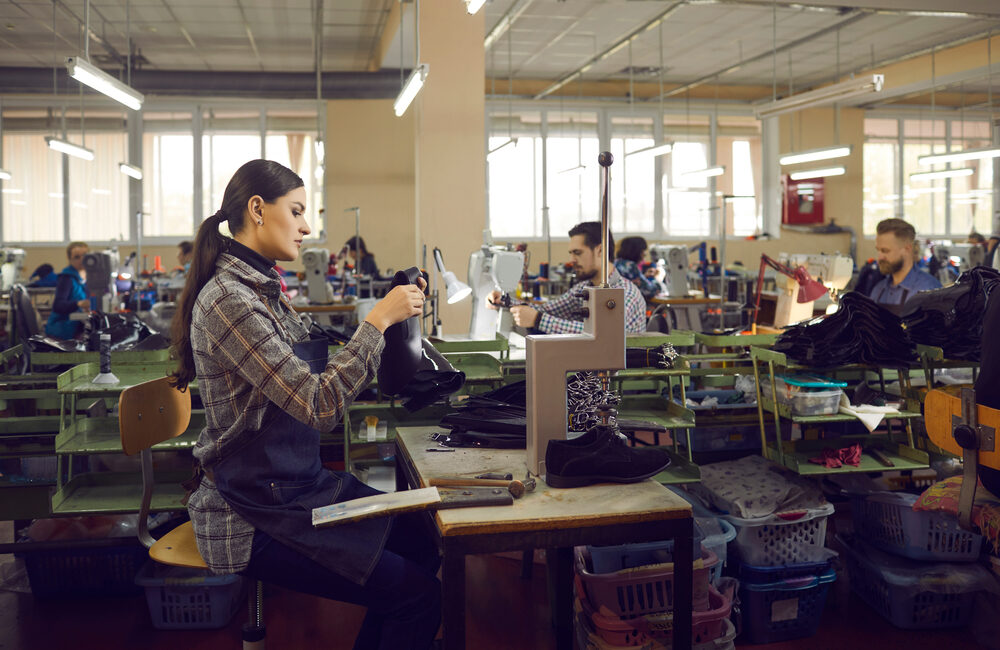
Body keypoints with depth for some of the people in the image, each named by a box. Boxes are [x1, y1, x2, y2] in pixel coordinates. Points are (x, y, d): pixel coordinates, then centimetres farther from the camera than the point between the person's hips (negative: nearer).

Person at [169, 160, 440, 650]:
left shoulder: (265, 290, 9)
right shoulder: (228, 299, -21)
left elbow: (309, 383, 12)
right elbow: (320, 406, -27)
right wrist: (378, 319, -21)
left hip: (298, 486, 10)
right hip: (254, 516, -9)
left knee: (422, 546, 5)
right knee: (419, 595, -12)